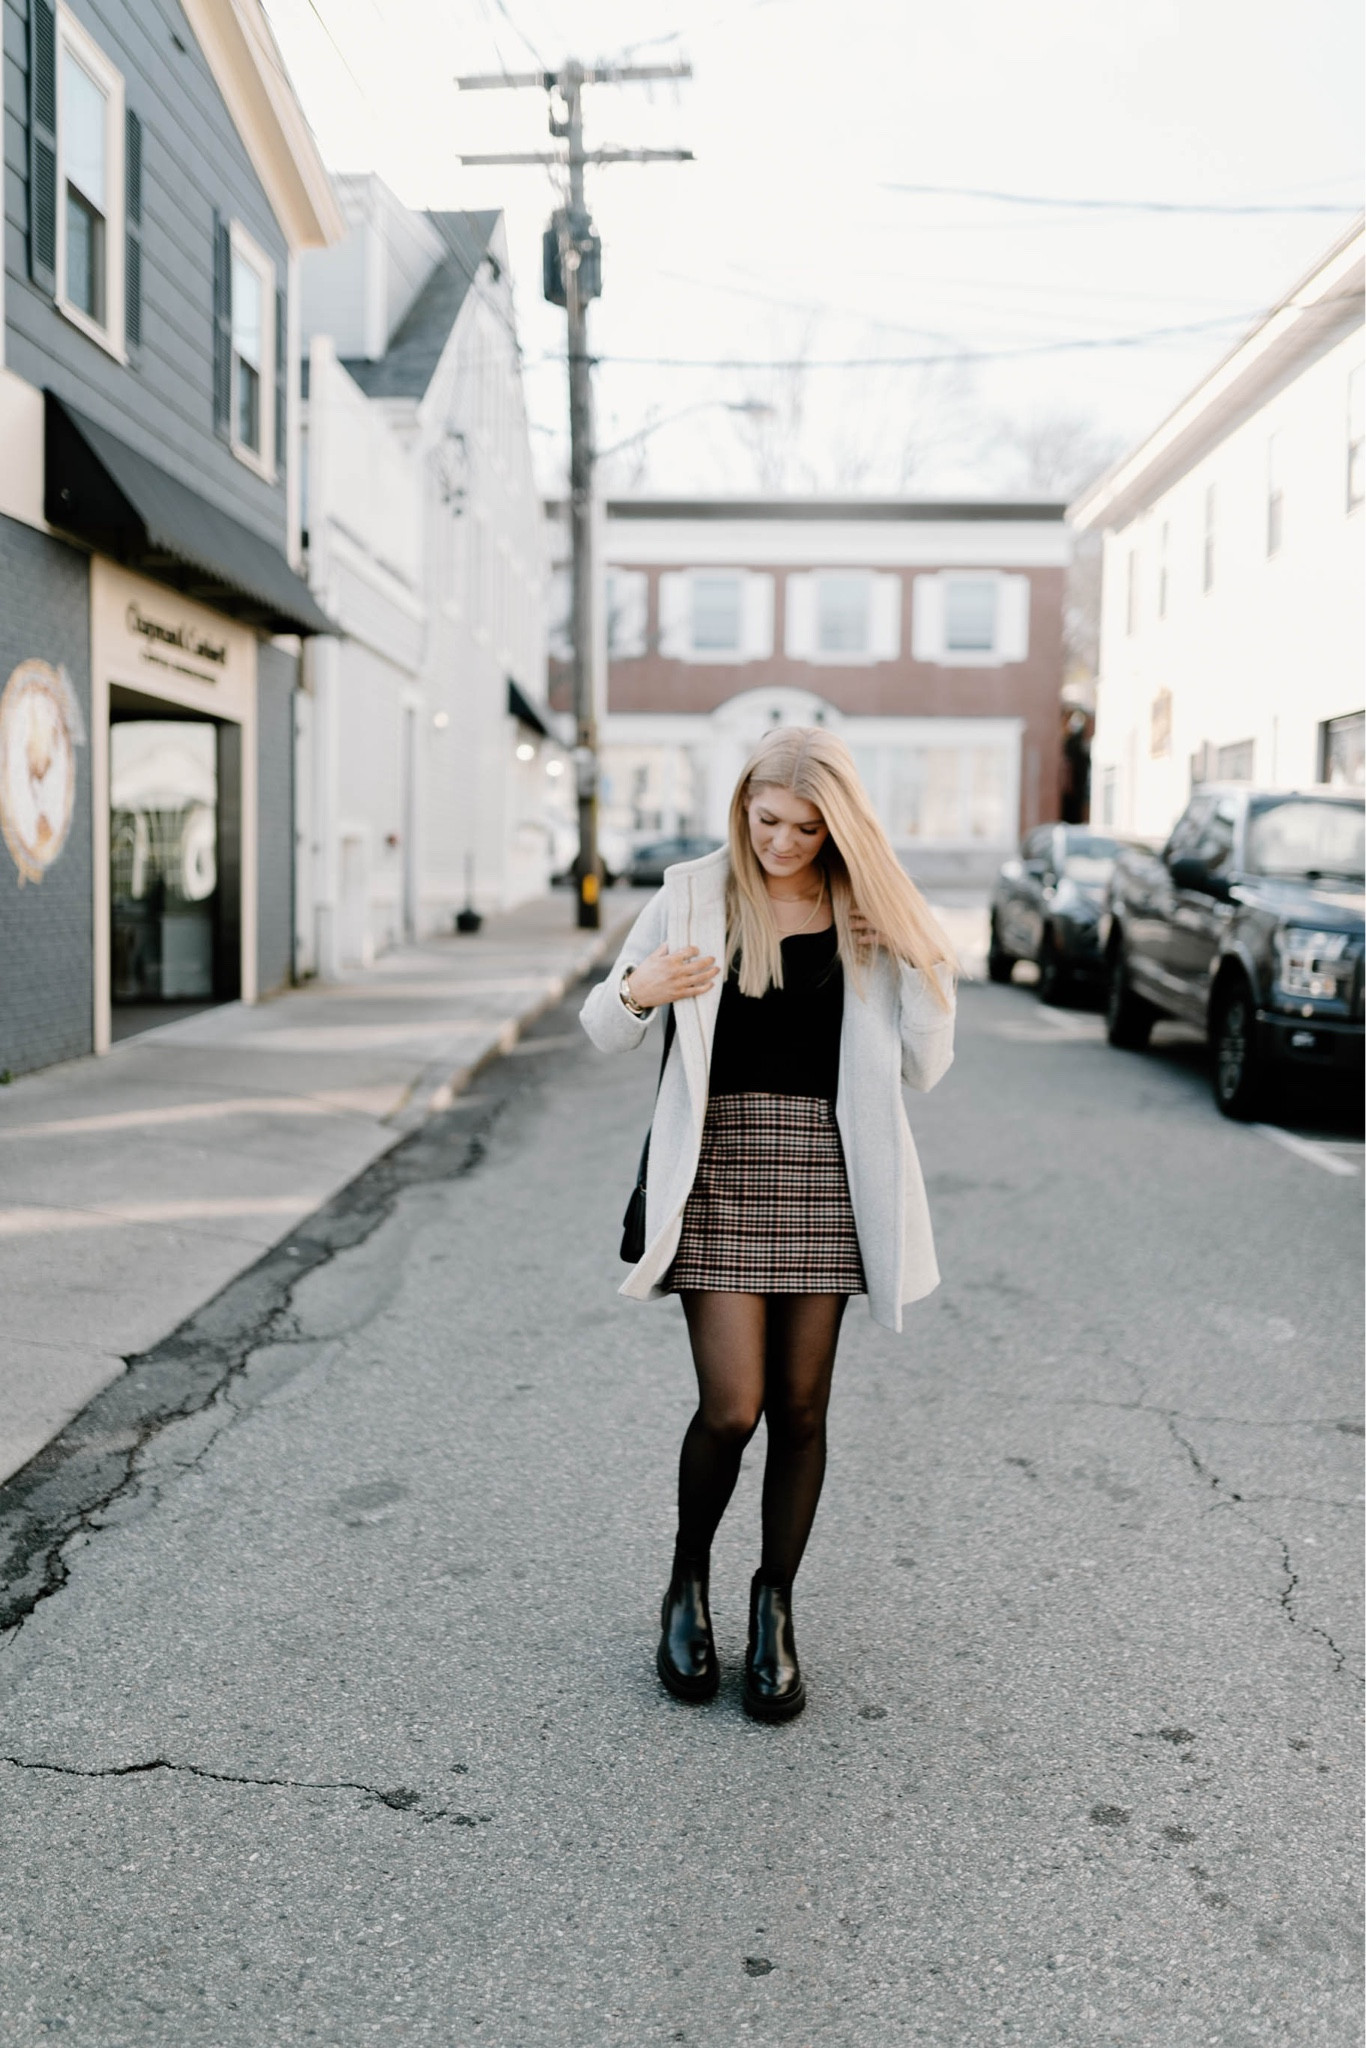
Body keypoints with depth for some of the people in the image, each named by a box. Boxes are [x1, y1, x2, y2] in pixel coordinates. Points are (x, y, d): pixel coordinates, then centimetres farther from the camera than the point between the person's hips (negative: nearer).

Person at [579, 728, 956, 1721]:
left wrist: (926, 969, -10)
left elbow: (923, 1070, 5)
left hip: (824, 1173, 2)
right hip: (719, 1164, -2)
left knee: (800, 1408, 6)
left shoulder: (873, 916, 5)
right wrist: (636, 993, -18)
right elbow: (603, 1033, 4)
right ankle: (688, 1584, 20)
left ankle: (775, 1607, 26)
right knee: (732, 1405, -7)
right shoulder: (695, 895, 1)